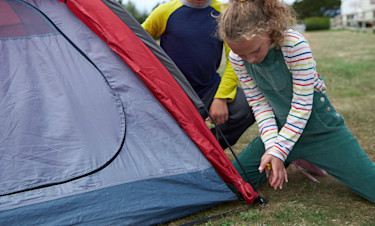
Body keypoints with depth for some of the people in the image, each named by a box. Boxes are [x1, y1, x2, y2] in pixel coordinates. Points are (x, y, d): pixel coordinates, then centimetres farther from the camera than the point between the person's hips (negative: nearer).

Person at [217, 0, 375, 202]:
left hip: (320, 130, -4)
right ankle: (295, 160, 19)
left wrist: (279, 150, -22)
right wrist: (271, 147, -16)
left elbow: (301, 106, -22)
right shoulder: (237, 57, -12)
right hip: (281, 129, 5)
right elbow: (258, 103, -5)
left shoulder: (295, 45, -28)